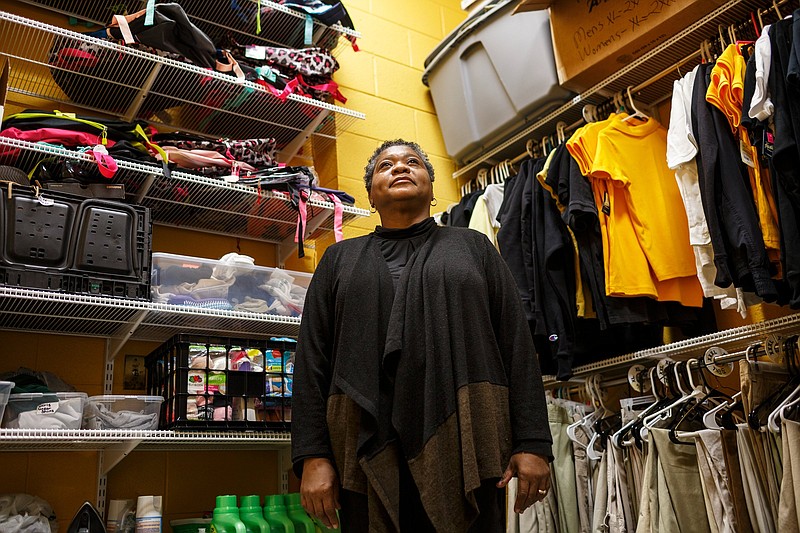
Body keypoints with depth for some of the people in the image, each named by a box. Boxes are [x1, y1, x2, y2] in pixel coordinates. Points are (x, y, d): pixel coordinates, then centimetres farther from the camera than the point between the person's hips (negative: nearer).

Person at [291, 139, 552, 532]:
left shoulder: (472, 246, 15)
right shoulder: (340, 259, 17)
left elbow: (518, 347, 7)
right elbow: (311, 360, 9)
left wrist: (533, 443, -3)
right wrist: (313, 456, -2)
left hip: (465, 445, 0)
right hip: (367, 451, 1)